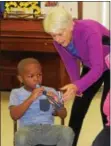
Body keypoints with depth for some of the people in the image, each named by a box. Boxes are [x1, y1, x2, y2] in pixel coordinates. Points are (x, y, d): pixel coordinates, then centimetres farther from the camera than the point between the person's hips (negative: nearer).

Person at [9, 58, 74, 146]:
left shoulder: (50, 91, 12)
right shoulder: (17, 93, 6)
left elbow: (63, 115, 8)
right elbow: (14, 116, -10)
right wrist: (31, 99, -19)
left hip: (48, 129, 2)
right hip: (28, 130, -2)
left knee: (68, 132, -28)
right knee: (21, 137, -37)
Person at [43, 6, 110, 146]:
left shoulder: (89, 31, -39)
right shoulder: (58, 41, -20)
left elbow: (98, 68, -42)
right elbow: (70, 63, -4)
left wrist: (77, 86, -54)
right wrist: (74, 85, -17)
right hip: (91, 66, 6)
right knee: (78, 107, 3)